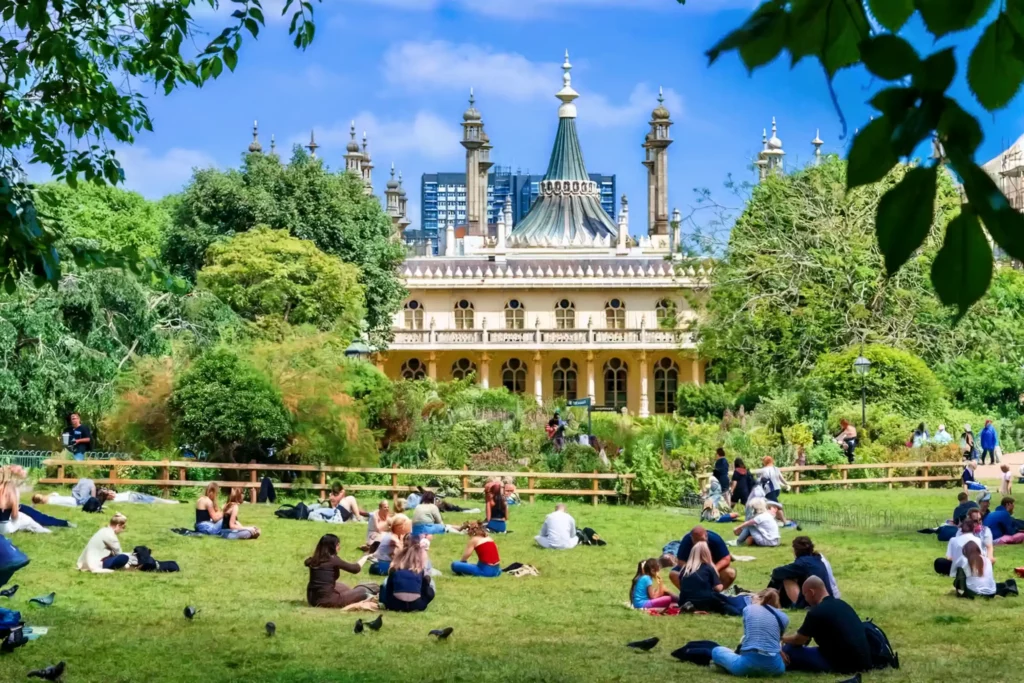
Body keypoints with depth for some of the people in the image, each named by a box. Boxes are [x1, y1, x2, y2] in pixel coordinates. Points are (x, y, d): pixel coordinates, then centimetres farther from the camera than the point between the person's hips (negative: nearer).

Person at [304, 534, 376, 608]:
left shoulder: (313, 560, 5)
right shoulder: (333, 560, -11)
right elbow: (355, 569, -6)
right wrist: (365, 557, 10)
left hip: (312, 599, 7)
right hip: (326, 600, -7)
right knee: (363, 591, 7)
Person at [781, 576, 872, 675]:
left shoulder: (817, 612, -12)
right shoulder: (841, 604, 14)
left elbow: (798, 640, -2)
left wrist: (784, 638, 20)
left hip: (844, 665, -8)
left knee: (789, 649, -5)